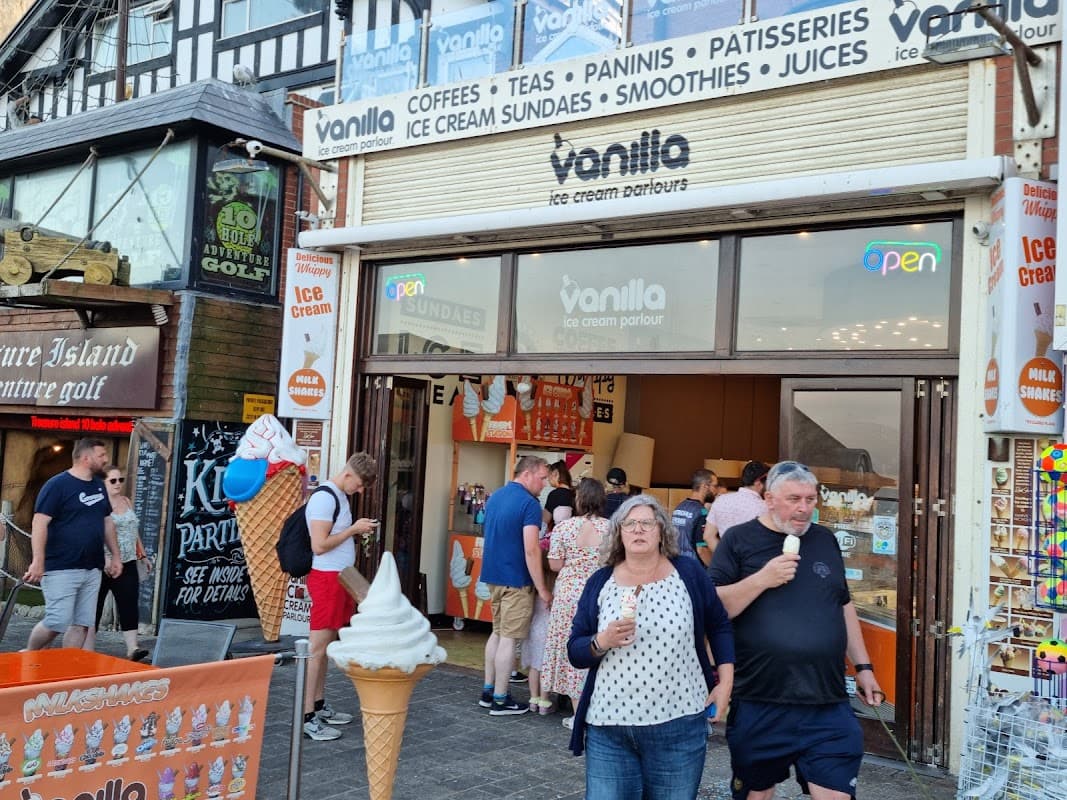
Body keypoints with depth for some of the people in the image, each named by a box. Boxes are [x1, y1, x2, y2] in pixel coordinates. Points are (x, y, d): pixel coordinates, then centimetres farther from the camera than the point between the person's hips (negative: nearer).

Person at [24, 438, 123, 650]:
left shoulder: (98, 485, 13)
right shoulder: (57, 484, -9)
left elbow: (107, 522, 22)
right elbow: (40, 523, -14)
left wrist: (116, 556, 18)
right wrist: (38, 561, -20)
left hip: (92, 569, 7)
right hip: (61, 569, -7)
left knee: (82, 624, 5)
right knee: (58, 622, -6)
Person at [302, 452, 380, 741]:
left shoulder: (341, 496, 14)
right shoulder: (324, 498, -16)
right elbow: (319, 545, -21)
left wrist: (358, 531, 10)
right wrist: (354, 529, -14)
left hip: (340, 577, 10)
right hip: (326, 577, -10)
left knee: (328, 645, 14)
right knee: (318, 647, -7)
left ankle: (319, 705, 23)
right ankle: (307, 717, -4)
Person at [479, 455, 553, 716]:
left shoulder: (495, 497, 10)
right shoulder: (529, 503, -17)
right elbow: (531, 551, -21)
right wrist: (542, 589, -15)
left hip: (493, 575, 8)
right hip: (516, 580, -8)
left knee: (497, 632, 18)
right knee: (509, 638, -1)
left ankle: (488, 692, 24)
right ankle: (500, 700, 6)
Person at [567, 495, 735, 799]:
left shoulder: (689, 572, 0)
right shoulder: (601, 581, 3)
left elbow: (719, 625, 11)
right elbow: (575, 651, 3)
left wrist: (725, 682, 4)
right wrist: (602, 642, -17)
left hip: (678, 727, -1)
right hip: (608, 728, 1)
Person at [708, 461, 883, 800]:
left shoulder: (825, 540, 12)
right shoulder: (739, 540, -2)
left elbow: (843, 606, 20)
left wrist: (863, 666, 17)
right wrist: (762, 579, -19)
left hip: (829, 705, 3)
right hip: (759, 704, -3)